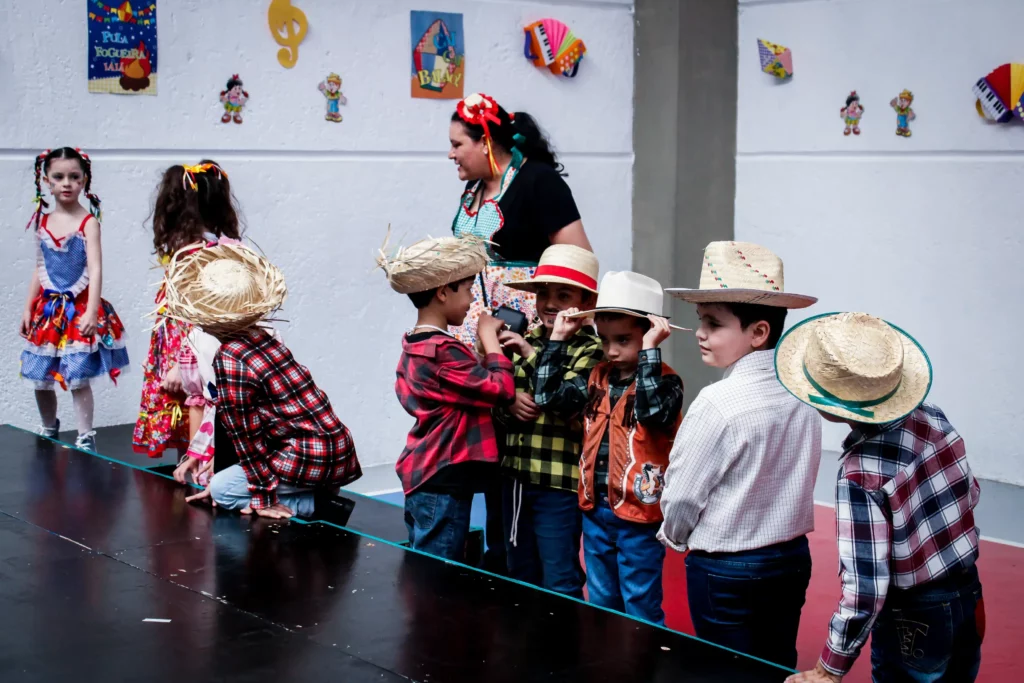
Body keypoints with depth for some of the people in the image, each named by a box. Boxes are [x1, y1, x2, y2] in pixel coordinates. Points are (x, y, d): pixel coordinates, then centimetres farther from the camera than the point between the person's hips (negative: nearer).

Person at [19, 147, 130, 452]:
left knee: (78, 379, -6)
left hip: (79, 309, -5)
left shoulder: (88, 222, -10)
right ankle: (48, 431, 32)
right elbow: (39, 270, 12)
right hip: (48, 309, 5)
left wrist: (91, 311, -25)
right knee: (40, 379, 10)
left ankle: (86, 438, 5)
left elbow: (95, 269, -17)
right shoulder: (43, 222, 6)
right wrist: (28, 309, 10)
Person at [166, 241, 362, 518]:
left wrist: (264, 495, -7)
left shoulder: (229, 360, -16)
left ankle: (308, 504, -4)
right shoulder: (265, 339, 9)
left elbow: (245, 434, -12)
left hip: (311, 460, -9)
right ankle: (317, 493, 11)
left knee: (222, 489, 5)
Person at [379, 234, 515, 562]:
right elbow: (502, 388, -17)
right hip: (443, 484, -10)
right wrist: (489, 335, -6)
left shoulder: (414, 346, 12)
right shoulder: (443, 350, -18)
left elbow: (475, 388, 13)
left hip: (419, 476, 10)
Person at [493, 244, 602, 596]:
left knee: (560, 585, 2)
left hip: (560, 483, -6)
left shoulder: (591, 350, -9)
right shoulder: (524, 342, 9)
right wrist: (509, 405, -10)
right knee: (520, 577, 19)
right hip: (514, 475, 6)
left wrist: (532, 355, -23)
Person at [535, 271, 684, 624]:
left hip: (638, 514, -7)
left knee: (641, 610, 4)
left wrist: (649, 351, -33)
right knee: (601, 605, 20)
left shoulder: (664, 380, -14)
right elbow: (549, 396, 6)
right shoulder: (597, 378, 6)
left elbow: (652, 410, -33)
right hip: (595, 510, 7)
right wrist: (558, 340, 1)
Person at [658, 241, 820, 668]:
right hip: (793, 557, 6)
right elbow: (800, 479, 9)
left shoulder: (718, 404, -22)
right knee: (780, 671, 17)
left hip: (726, 569, -6)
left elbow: (680, 495, -14)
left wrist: (676, 536, 6)